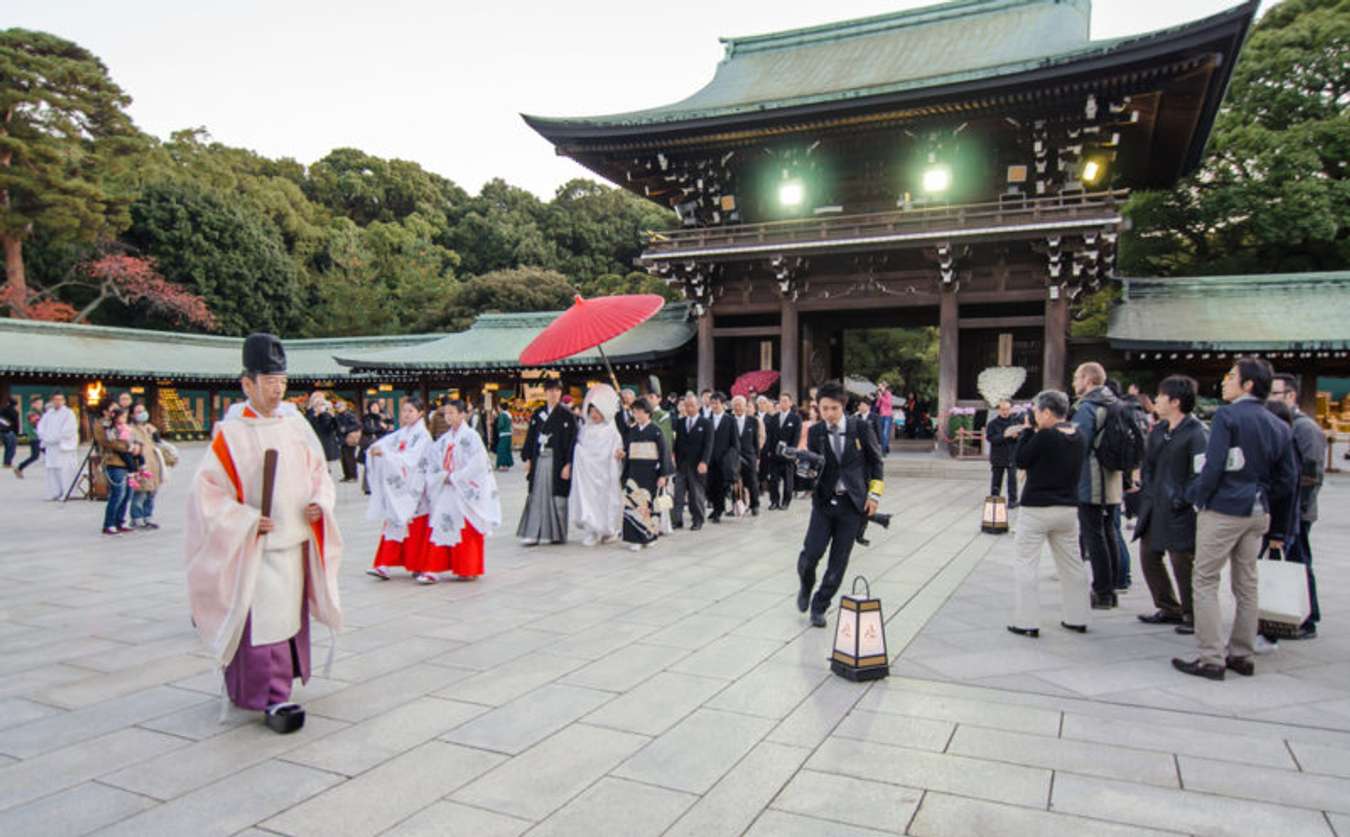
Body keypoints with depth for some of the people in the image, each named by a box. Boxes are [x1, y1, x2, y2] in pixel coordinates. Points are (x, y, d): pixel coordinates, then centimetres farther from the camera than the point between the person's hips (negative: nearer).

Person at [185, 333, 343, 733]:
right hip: (255, 547, -6)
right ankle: (274, 699, -1)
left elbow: (319, 473, 14)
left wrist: (319, 503, -5)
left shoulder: (297, 426, 6)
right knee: (265, 620, -7)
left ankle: (249, 686, 32)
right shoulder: (231, 435, -8)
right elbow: (206, 489, -8)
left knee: (291, 615, 14)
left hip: (296, 541, 6)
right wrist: (246, 519, -17)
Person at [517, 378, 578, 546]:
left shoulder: (567, 415, -2)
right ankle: (532, 534, 3)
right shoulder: (537, 414, 10)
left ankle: (558, 534, 13)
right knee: (536, 496, 2)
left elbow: (572, 440, -5)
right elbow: (530, 437, 12)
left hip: (557, 461, -3)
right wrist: (527, 459, 5)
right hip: (539, 460, 3)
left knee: (557, 496, 1)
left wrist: (568, 464, -11)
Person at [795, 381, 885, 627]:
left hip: (853, 504, 0)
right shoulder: (815, 432, 0)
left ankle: (820, 606, 20)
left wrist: (874, 494, -1)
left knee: (839, 561, 2)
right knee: (811, 552, -11)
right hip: (824, 501, 0)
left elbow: (876, 461, 5)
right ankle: (806, 587, 22)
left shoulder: (861, 428, -3)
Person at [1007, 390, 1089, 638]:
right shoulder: (1076, 436, 5)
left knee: (1026, 563, 0)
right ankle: (1077, 619, 24)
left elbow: (1020, 461, -9)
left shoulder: (1045, 436, -17)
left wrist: (1025, 433, 2)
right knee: (1072, 564, 15)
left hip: (1037, 508, -7)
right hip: (1068, 508, 7)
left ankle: (1027, 622, -1)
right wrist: (1028, 434, 10)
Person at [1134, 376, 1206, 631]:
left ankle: (1194, 617, 15)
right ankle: (1169, 608, 29)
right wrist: (1146, 491, 11)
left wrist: (1183, 500, -18)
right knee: (1149, 555, 14)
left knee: (1183, 562, -1)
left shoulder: (1196, 433, -14)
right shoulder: (1158, 430, 12)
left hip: (1179, 512, -9)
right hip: (1154, 508, 9)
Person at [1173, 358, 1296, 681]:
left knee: (1205, 582, -1)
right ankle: (1242, 655, 22)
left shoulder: (1227, 416, -12)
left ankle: (1211, 659, -2)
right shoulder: (1278, 426, 8)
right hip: (1257, 514, 7)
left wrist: (1195, 496, -3)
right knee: (1246, 585, 14)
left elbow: (1213, 467, -17)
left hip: (1222, 510, -7)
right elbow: (1287, 481, 9)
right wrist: (1261, 497, 19)